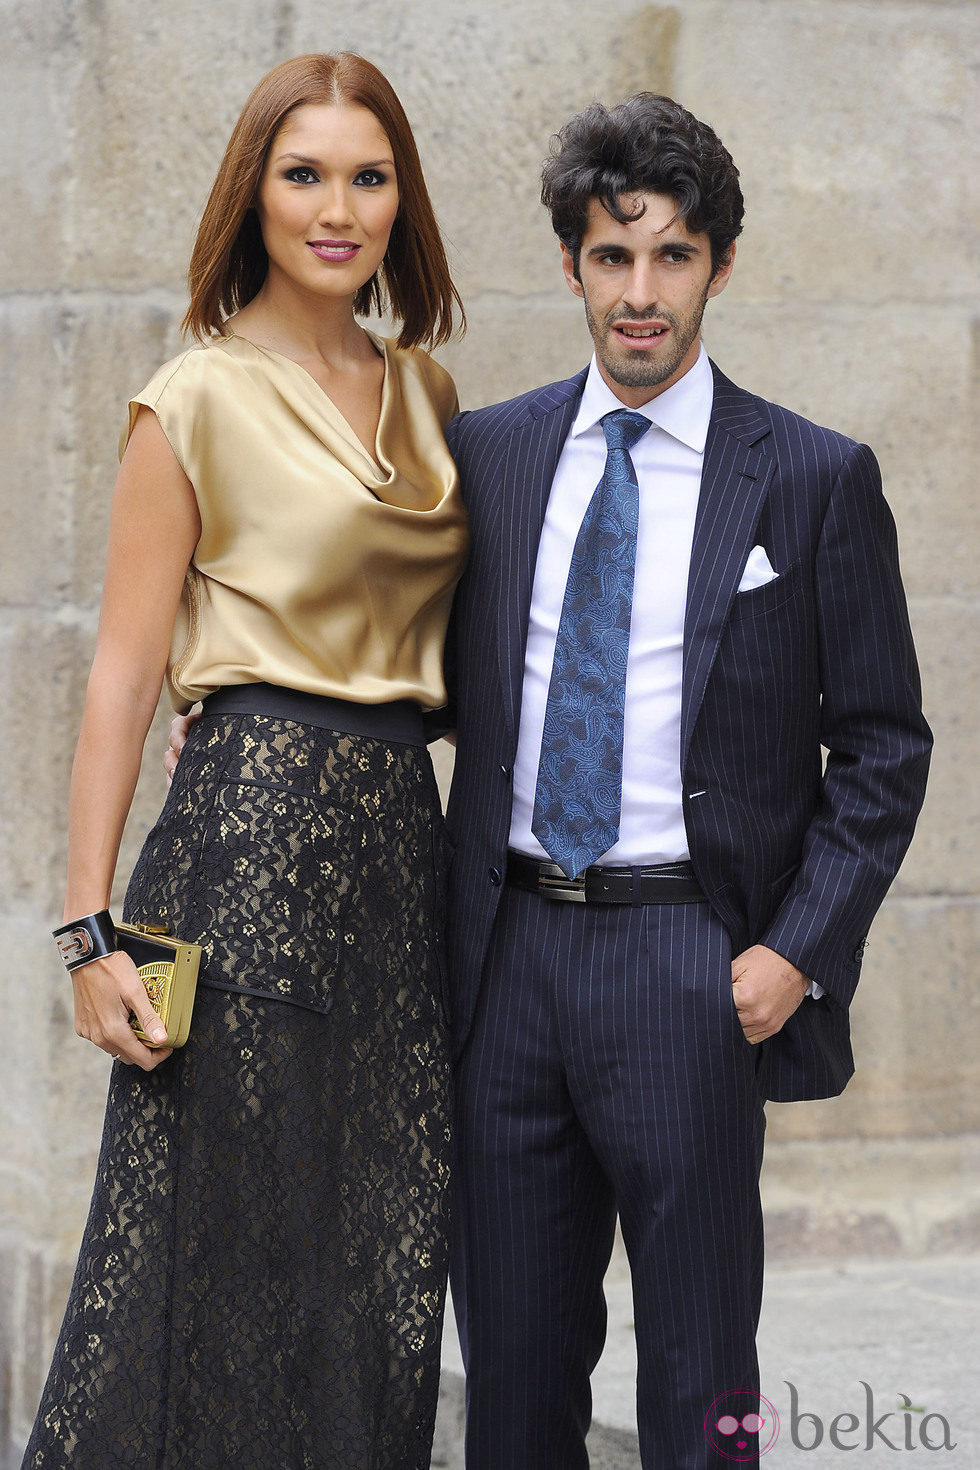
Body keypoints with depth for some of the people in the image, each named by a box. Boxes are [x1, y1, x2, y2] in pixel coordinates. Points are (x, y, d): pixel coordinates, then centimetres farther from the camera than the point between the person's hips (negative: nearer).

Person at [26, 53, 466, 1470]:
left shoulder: (425, 392, 14)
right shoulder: (199, 400, -4)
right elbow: (122, 676, -6)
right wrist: (92, 928, -12)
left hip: (402, 834, 6)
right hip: (254, 828, -6)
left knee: (384, 1270, 7)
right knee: (232, 1262, -2)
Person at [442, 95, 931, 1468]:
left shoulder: (816, 479, 0)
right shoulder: (486, 454, 9)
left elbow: (884, 745, 1)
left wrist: (799, 949, -8)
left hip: (690, 964, -3)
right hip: (511, 948, 3)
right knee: (514, 1357, 11)